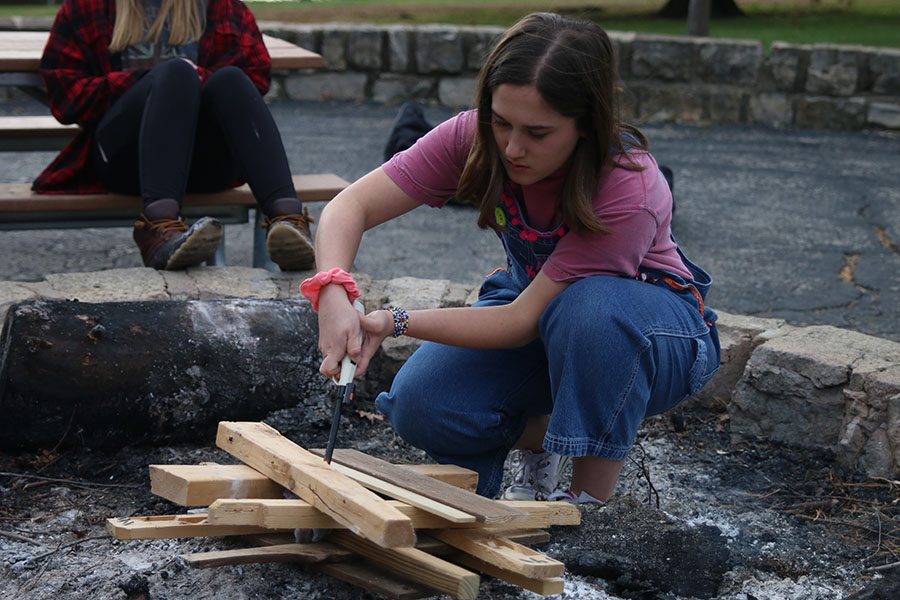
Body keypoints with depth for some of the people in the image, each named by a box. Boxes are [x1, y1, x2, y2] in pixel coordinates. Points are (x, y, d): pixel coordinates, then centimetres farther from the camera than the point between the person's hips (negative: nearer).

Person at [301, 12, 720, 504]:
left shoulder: (629, 191, -35)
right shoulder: (474, 137, -21)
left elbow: (523, 321, -32)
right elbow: (351, 206, -22)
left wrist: (397, 323, -39)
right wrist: (332, 293, -42)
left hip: (656, 330, -4)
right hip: (533, 299, 4)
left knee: (591, 304, -40)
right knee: (421, 407, -22)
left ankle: (592, 495, -19)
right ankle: (540, 430, 10)